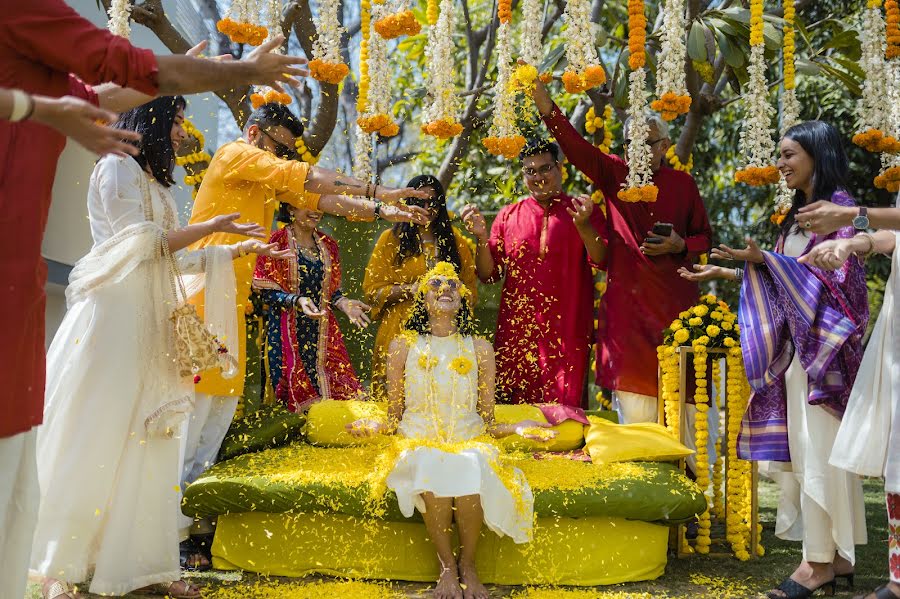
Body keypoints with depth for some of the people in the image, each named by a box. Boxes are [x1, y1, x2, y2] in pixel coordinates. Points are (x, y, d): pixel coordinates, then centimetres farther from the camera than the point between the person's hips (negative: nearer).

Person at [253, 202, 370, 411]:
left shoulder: (328, 245, 12)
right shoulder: (277, 242, -5)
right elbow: (266, 291, -7)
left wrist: (343, 303, -6)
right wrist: (297, 300, -23)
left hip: (322, 331, 5)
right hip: (287, 330, -4)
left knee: (333, 392, -3)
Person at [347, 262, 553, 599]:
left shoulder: (479, 350, 9)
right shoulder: (403, 347, 7)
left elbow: (488, 423, 9)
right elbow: (394, 419, 8)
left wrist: (515, 429, -11)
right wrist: (374, 427, -14)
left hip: (470, 444, 1)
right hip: (420, 445, 0)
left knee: (470, 471, -34)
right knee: (432, 469, -35)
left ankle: (468, 565, -9)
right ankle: (447, 568, -12)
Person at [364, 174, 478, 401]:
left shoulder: (454, 239, 14)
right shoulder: (392, 238, 6)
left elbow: (471, 288, 14)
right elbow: (371, 288, 2)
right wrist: (409, 290, -11)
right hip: (400, 331, -2)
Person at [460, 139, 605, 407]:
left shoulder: (583, 212, 7)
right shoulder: (508, 215, 11)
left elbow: (602, 259, -8)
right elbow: (488, 274, 9)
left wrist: (583, 225, -23)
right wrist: (481, 237, -6)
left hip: (567, 331, -1)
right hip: (517, 329, 2)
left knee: (564, 411, 0)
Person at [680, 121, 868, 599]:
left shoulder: (838, 205, -8)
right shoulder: (798, 212, 17)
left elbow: (836, 276, -16)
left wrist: (765, 260, -22)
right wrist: (727, 273, 14)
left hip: (823, 344, -8)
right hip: (796, 345, 8)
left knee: (818, 448, -5)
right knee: (805, 447, 8)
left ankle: (820, 560, 4)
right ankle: (839, 555, 17)